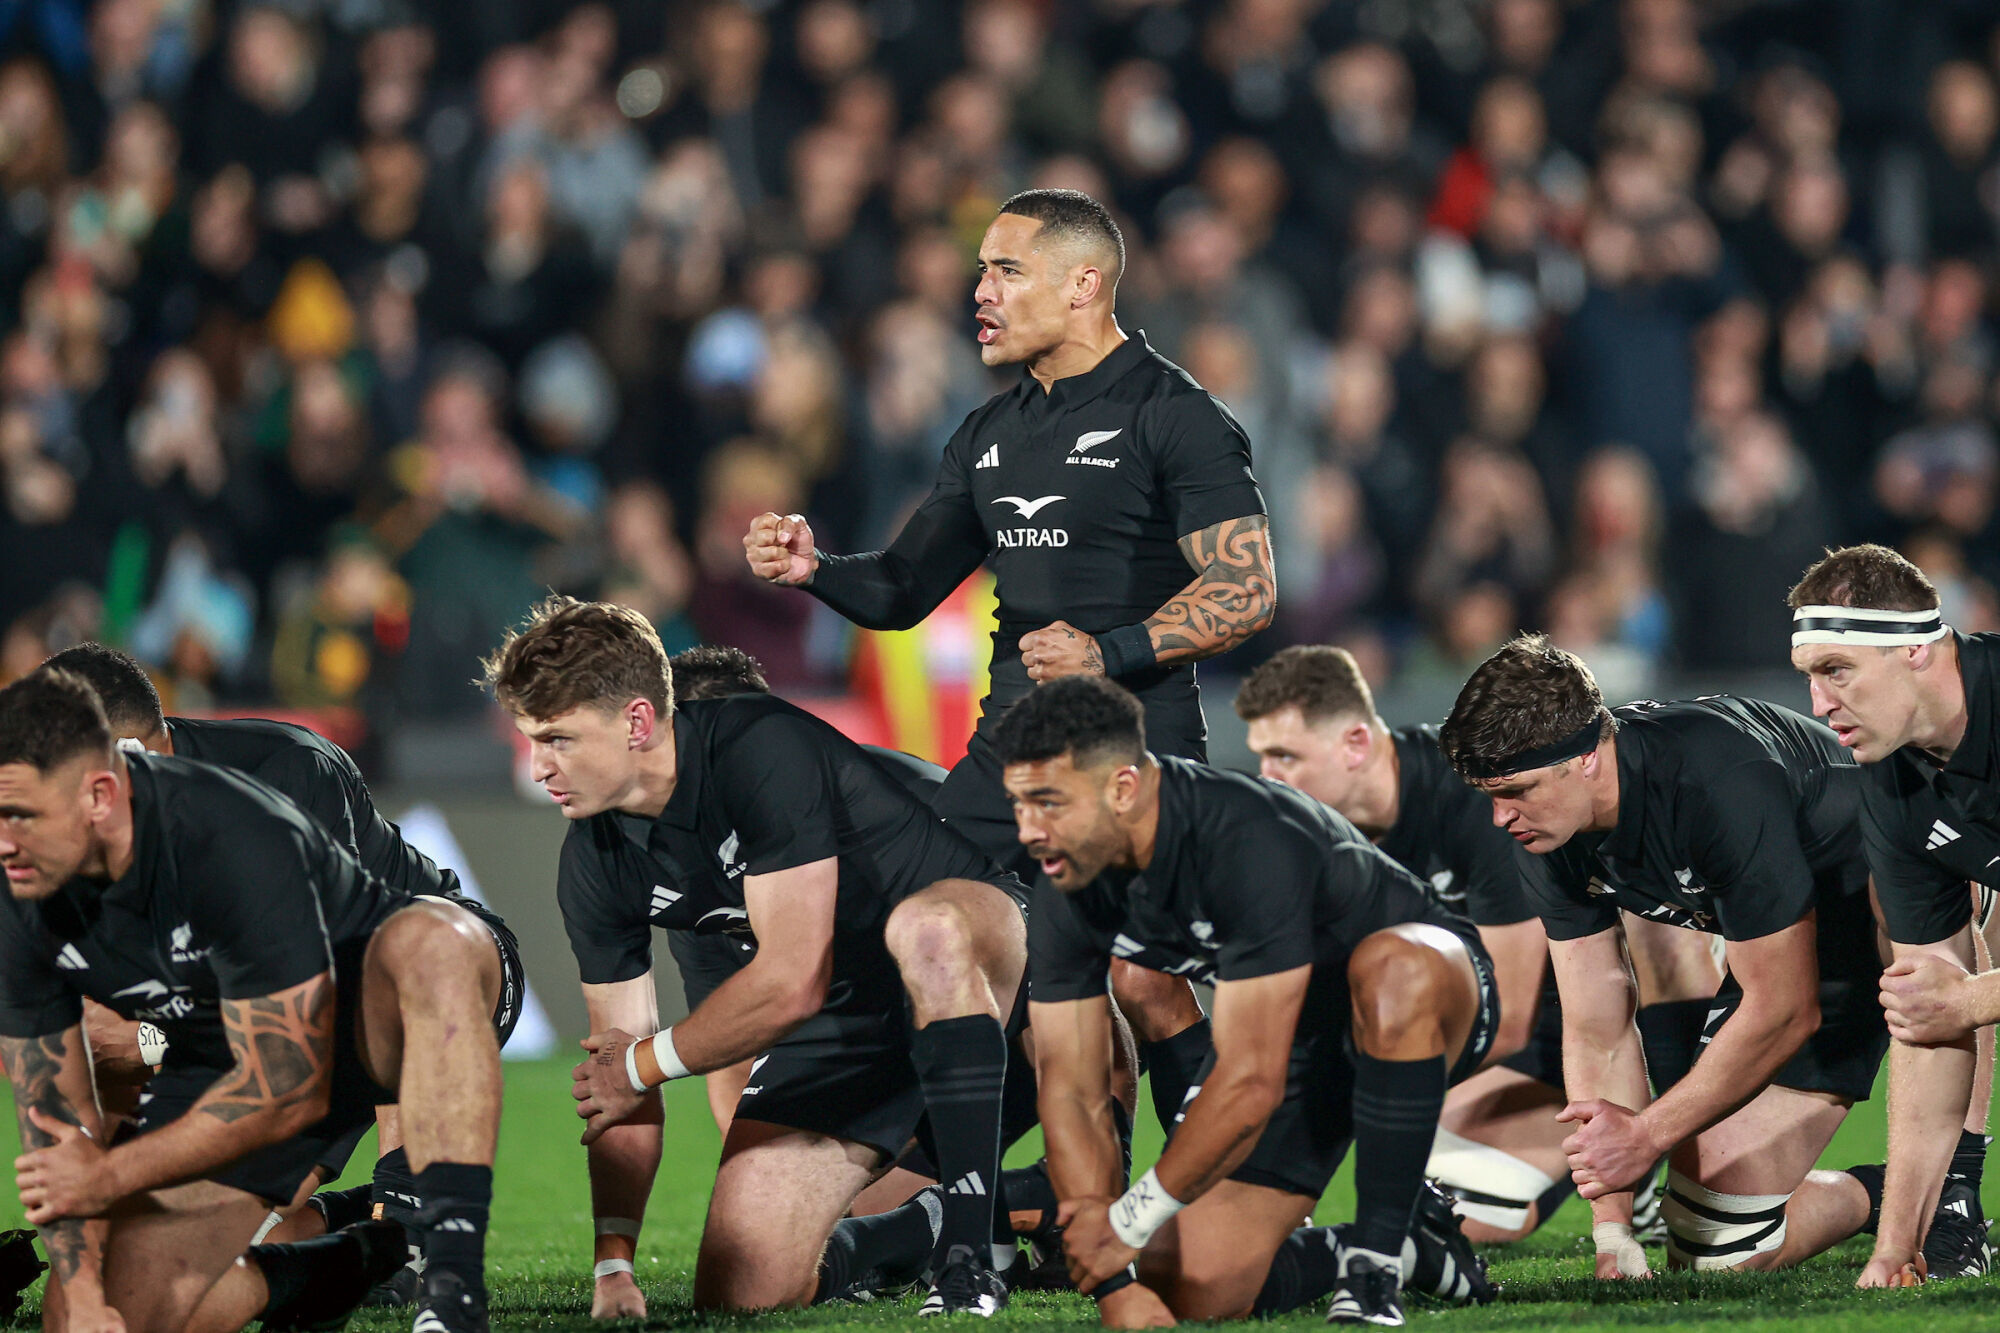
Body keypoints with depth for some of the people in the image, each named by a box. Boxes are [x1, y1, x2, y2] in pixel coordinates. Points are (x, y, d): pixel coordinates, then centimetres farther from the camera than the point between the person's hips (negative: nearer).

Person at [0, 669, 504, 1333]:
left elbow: (289, 1092, -31)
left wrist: (111, 1176, -23)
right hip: (211, 1070, 6)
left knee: (435, 944, -42)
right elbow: (54, 1111, -6)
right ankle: (349, 1268, 12)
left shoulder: (234, 842, -34)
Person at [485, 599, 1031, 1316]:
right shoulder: (594, 863, -6)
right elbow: (615, 1070, 0)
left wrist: (642, 1064, -16)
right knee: (738, 1293, -7)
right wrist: (613, 1267, -9)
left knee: (925, 931, -43)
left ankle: (969, 1256, -34)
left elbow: (793, 982, -31)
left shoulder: (761, 751, -28)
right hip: (841, 1026, 6)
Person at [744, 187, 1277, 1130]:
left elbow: (1247, 591, -12)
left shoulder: (1174, 417, -5)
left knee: (1141, 983, -16)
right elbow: (906, 587, 21)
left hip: (1134, 746, -7)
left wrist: (1111, 652, -21)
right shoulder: (991, 434, 18)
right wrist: (814, 568, 1)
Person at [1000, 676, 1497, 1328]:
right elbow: (1072, 1089, -10)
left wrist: (1129, 1223, -28)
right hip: (1285, 1031, 6)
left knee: (1390, 969, -43)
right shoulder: (1068, 888, -15)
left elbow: (1251, 1082, -37)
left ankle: (1376, 1270, -28)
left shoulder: (1250, 842, -37)